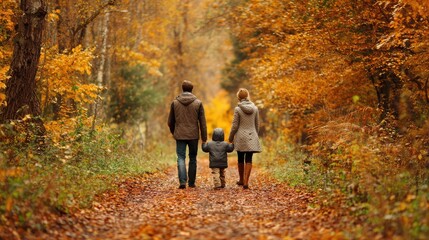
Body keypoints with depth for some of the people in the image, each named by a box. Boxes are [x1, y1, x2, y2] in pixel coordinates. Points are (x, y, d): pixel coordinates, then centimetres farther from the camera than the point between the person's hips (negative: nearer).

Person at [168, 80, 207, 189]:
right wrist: (204, 138, 3)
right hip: (193, 135, 0)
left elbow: (170, 121, 8)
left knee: (181, 158, 1)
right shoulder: (198, 103, -2)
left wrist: (173, 132, 25)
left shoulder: (175, 102, 1)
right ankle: (191, 182, 16)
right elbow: (202, 122, -2)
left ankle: (182, 181, -15)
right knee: (192, 159, 12)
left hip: (180, 135, 0)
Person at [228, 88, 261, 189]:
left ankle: (241, 180, 26)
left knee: (240, 159, 13)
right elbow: (257, 124, 9)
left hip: (241, 137, -2)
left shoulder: (238, 109, -8)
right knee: (249, 160, 0)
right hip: (252, 137, 2)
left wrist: (230, 138, 6)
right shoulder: (255, 109, 2)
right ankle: (246, 182, -9)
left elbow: (235, 126, -6)